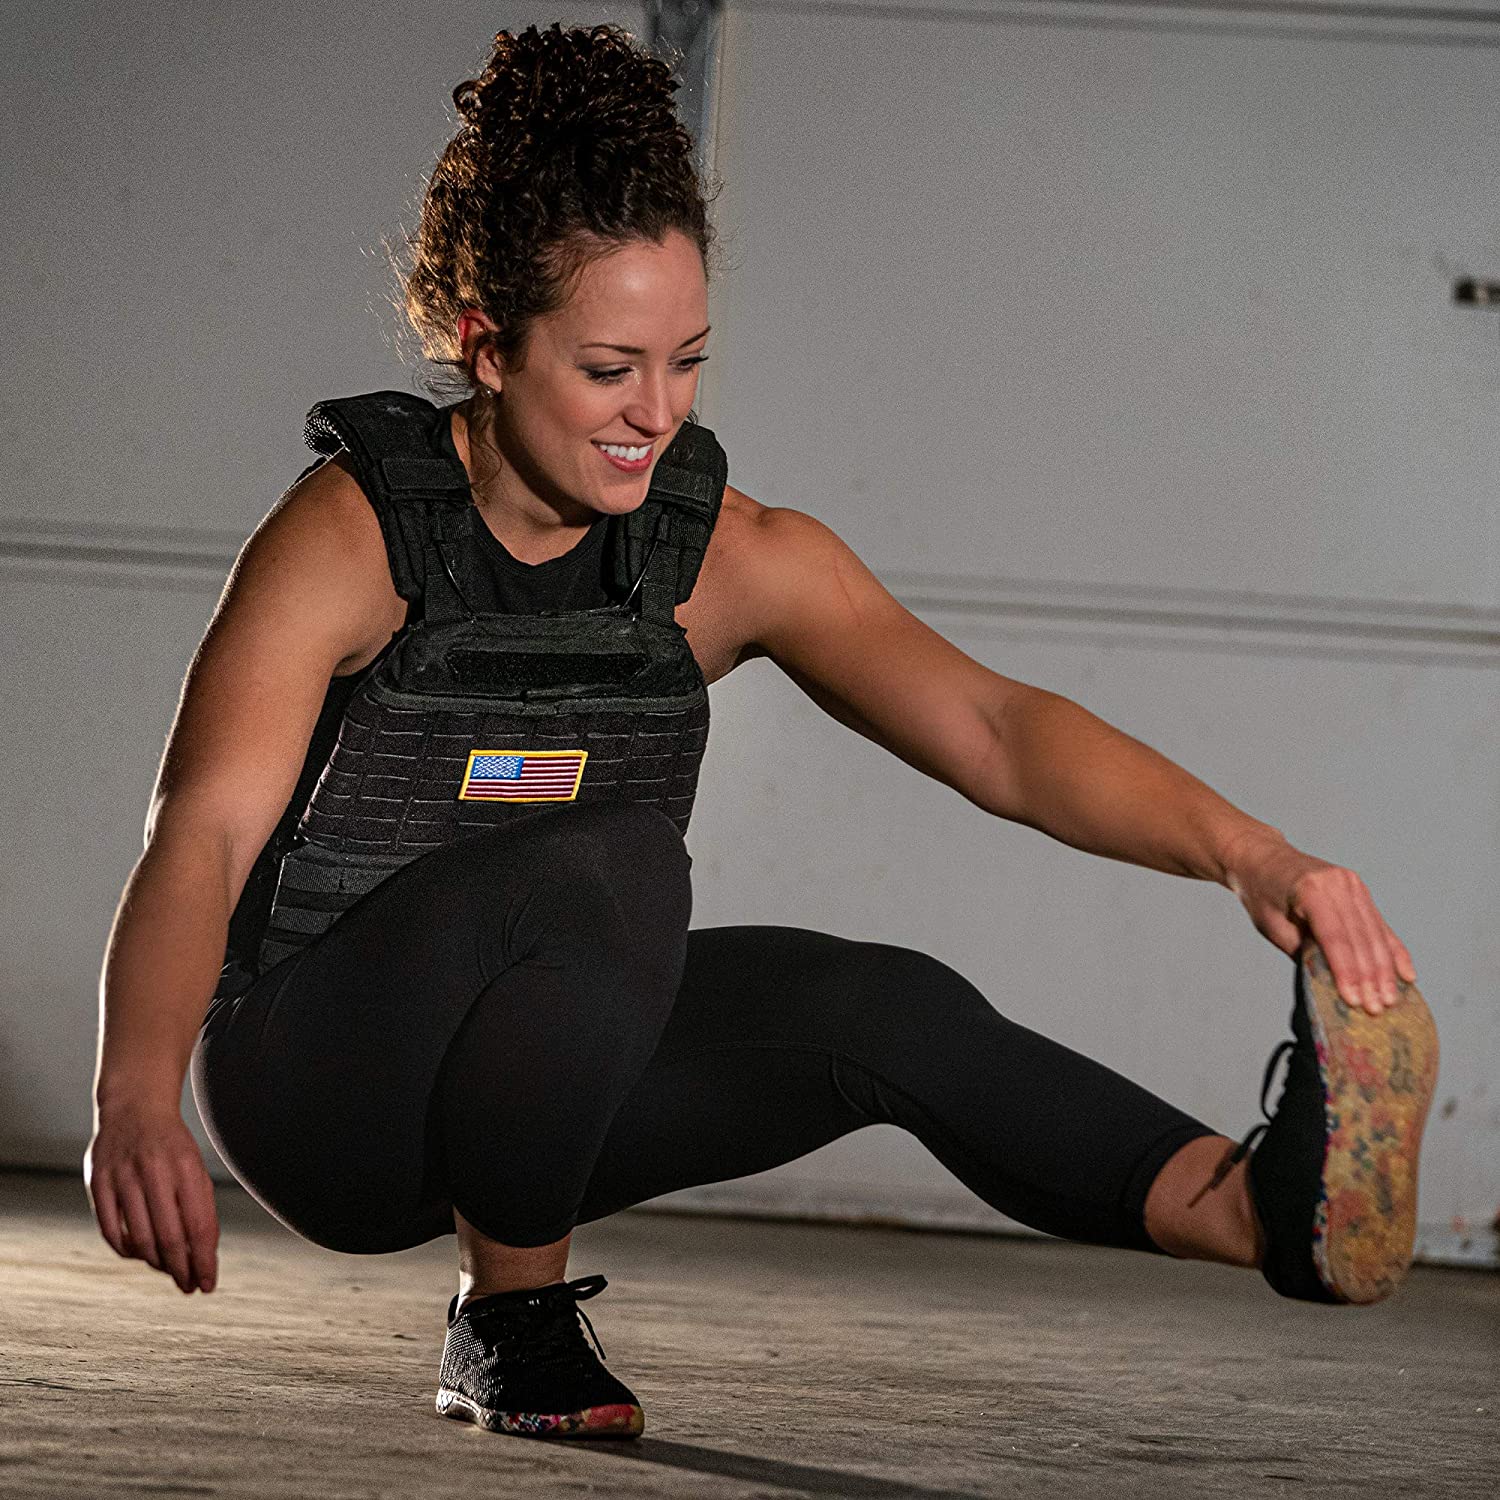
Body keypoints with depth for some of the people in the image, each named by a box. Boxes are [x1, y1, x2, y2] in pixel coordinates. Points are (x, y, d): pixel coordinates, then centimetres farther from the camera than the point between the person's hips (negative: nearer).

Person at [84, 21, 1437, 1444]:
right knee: (611, 862, -33)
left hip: (538, 1081, 5)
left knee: (890, 1009, -19)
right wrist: (136, 1103, -47)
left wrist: (1244, 848, -32)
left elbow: (988, 728, -15)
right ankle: (506, 1323, -17)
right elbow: (203, 834, -29)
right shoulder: (353, 535, -17)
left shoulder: (727, 554, -4)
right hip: (316, 1081, -5)